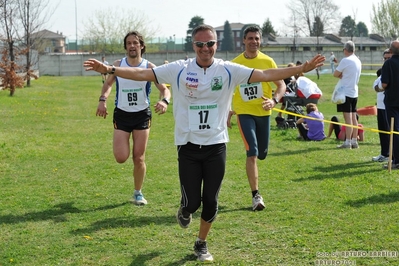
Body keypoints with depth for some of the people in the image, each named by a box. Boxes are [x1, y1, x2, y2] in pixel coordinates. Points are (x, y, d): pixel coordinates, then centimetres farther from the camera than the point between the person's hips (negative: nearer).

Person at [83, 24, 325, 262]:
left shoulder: (229, 70, -3)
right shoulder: (179, 70, -5)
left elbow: (265, 75, -7)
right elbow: (142, 74, -7)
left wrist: (302, 69, -15)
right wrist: (109, 69, -17)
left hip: (216, 146, 1)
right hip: (188, 146, -1)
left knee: (211, 202, 4)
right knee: (192, 202, -2)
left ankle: (202, 244, 29)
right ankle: (185, 211, 37)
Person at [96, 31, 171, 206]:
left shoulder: (149, 67, -6)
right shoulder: (118, 65, -2)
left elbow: (164, 88, -9)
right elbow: (108, 84, 11)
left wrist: (164, 101, -31)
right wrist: (103, 100, -8)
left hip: (142, 114, -1)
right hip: (121, 114, 1)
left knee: (139, 158, 2)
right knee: (121, 158, -9)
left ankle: (138, 193, 22)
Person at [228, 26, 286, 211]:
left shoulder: (267, 61, -2)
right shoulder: (235, 63, -1)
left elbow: (281, 85, -1)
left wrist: (274, 100, -20)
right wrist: (227, 112, 5)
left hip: (263, 112, 2)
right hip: (244, 112, -2)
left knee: (262, 154, 10)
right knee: (252, 153, -12)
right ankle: (256, 195, -8)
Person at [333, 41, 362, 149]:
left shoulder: (345, 60, -13)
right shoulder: (358, 61, 12)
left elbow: (335, 74, -9)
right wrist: (343, 75, 4)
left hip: (346, 92, -8)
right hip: (354, 92, 8)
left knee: (348, 118, -8)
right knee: (353, 117, 10)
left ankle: (348, 142, -8)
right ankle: (354, 141, 13)